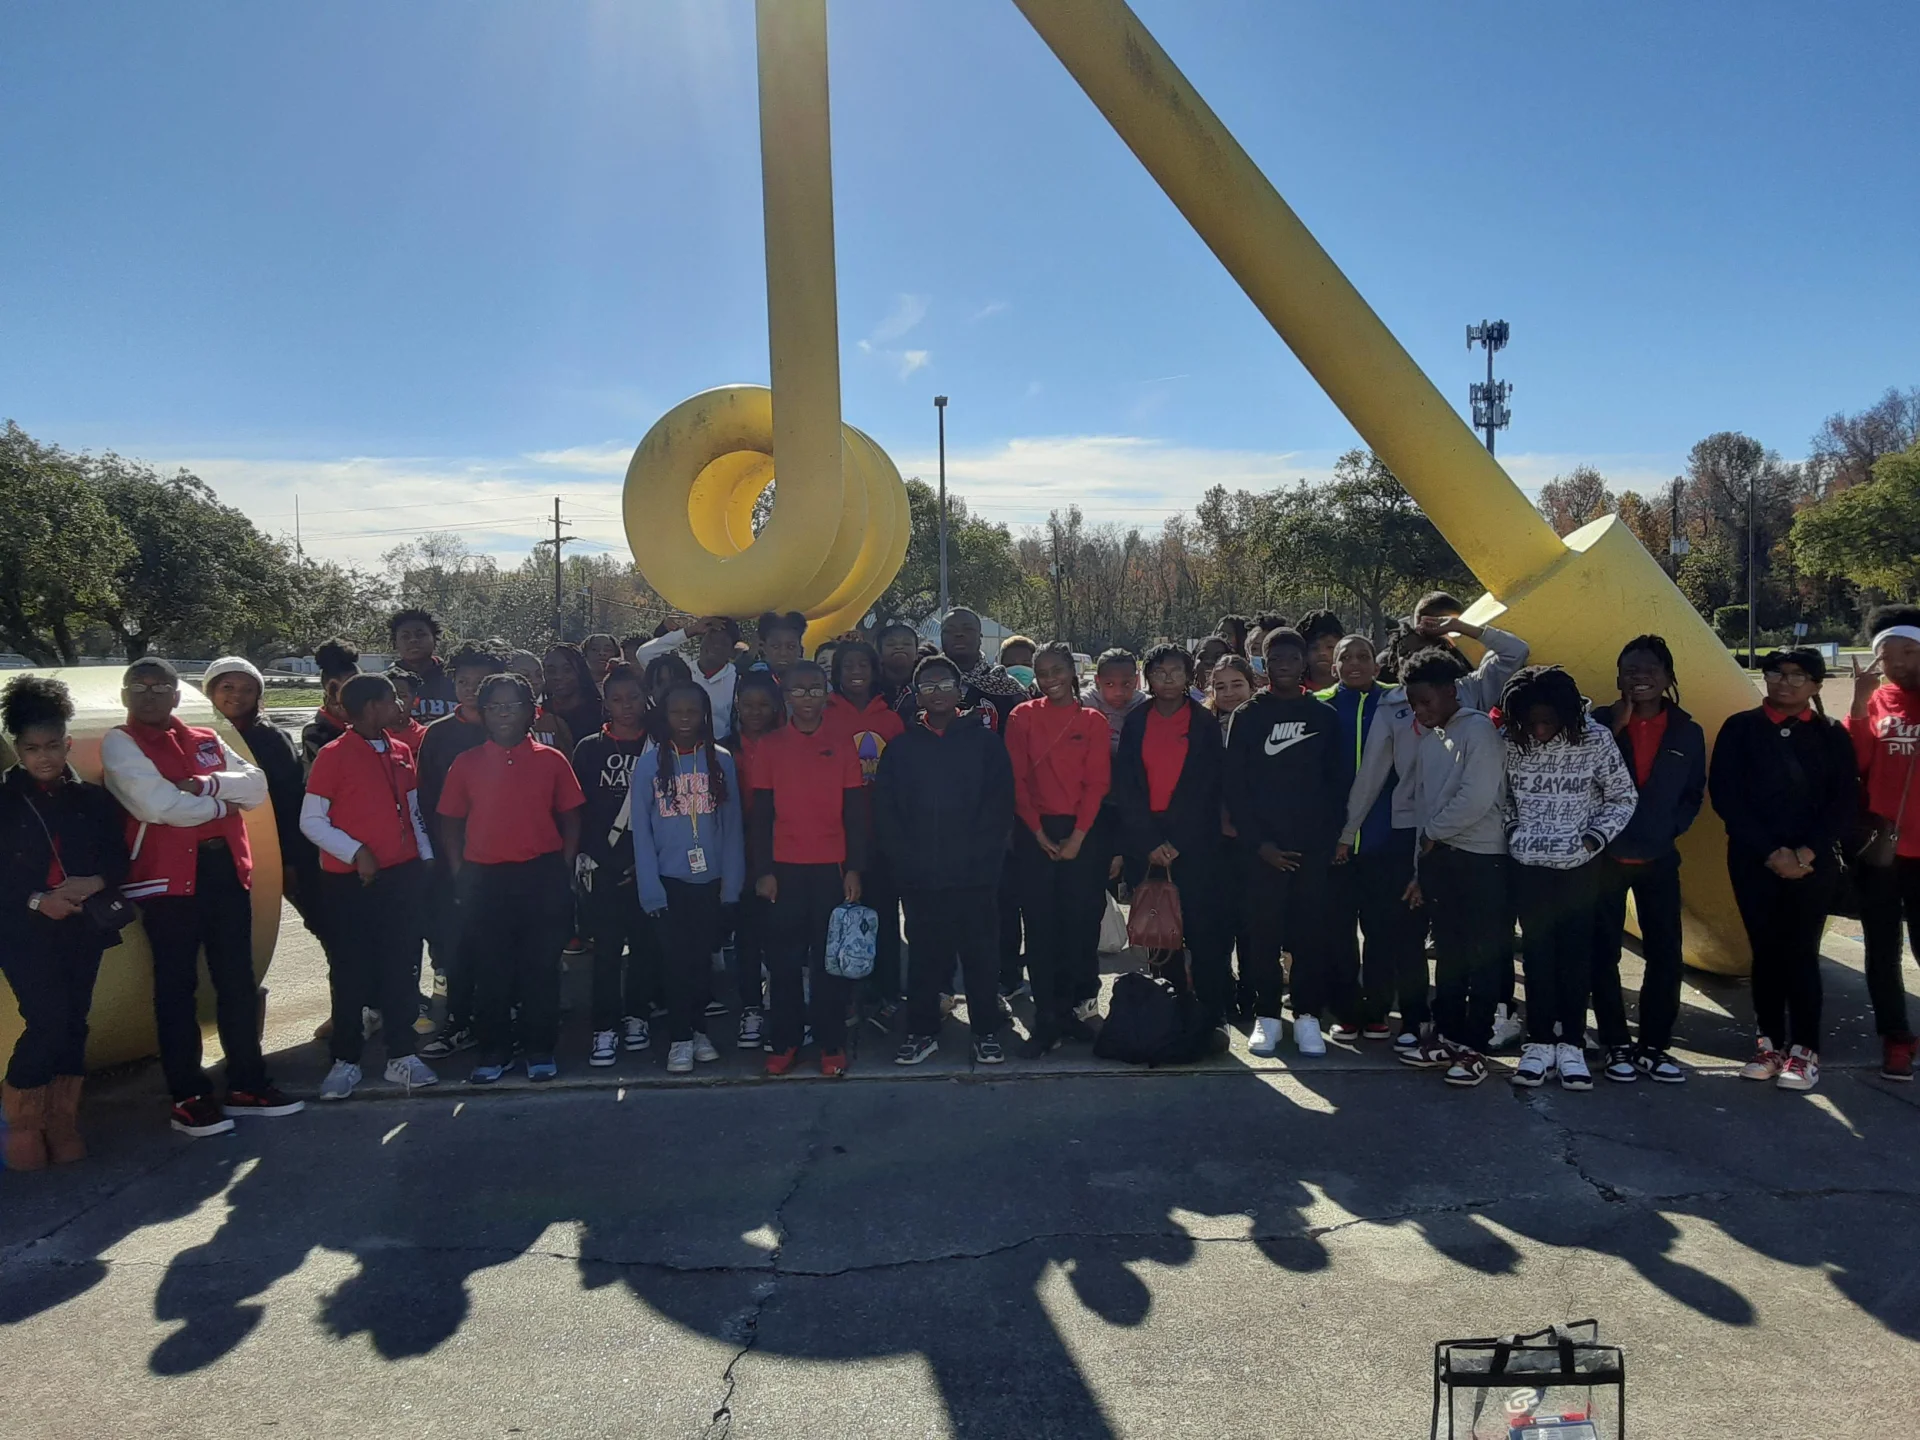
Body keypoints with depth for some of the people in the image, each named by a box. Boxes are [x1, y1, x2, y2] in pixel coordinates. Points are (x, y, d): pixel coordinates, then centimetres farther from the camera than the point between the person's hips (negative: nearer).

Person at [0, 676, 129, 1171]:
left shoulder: (93, 799, 8)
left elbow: (118, 857, 7)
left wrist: (95, 882, -13)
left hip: (82, 928, 3)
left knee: (73, 1025, 5)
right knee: (47, 1024, -11)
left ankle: (62, 1125, 17)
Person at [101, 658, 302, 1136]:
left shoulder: (206, 740, 17)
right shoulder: (119, 743, 1)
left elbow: (257, 787, 3)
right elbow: (157, 804, -14)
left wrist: (207, 783, -13)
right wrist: (219, 805, -2)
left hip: (226, 868, 5)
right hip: (168, 876, -5)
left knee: (238, 980, 8)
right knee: (177, 986, 1)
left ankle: (247, 1085, 18)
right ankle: (188, 1097, 8)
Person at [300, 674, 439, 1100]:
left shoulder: (402, 752, 9)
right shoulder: (333, 756, -7)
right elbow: (311, 821, -7)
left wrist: (426, 858, 9)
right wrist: (356, 852, -16)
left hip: (404, 876, 5)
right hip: (350, 881, -4)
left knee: (401, 969, 8)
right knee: (350, 973, 4)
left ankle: (401, 1056, 18)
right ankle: (345, 1061, 16)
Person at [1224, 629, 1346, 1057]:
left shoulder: (1325, 716, 8)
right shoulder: (1248, 716, 4)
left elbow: (1337, 781, 6)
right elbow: (1235, 786, 0)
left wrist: (1331, 837, -5)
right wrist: (1258, 842, -8)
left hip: (1314, 847, 1)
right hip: (1264, 847, -1)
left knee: (1311, 933, 3)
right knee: (1264, 933, 2)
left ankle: (1307, 1016, 13)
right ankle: (1266, 1015, 13)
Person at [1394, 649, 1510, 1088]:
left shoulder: (1478, 729, -9)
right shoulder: (1428, 738, 15)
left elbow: (1477, 798, -19)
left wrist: (1432, 833, -6)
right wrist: (1421, 869, 15)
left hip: (1481, 858, -7)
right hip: (1439, 857, 7)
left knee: (1482, 956, 0)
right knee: (1448, 953, 12)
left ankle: (1473, 1047, 7)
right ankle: (1446, 1038, 21)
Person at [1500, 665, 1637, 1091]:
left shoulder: (1595, 739, -13)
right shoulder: (1509, 741, -9)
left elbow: (1622, 798, -2)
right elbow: (1498, 793, 8)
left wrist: (1594, 838, -11)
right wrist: (1511, 829, -3)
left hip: (1580, 865, -1)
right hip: (1527, 863, 1)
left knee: (1576, 952, 6)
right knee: (1537, 952, 7)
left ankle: (1571, 1044, 16)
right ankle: (1539, 1042, 17)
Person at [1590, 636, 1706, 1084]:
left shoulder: (1687, 733, 4)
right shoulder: (1601, 724, -3)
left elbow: (1693, 794, 10)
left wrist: (1668, 829, -5)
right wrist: (1615, 730, -18)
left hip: (1659, 860, 2)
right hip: (1605, 857, -2)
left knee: (1665, 955, 5)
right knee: (1604, 953, 3)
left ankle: (1653, 1046, 19)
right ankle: (1617, 1046, 15)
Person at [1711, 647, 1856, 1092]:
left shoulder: (1831, 734, 4)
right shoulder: (1740, 728, 2)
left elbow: (1844, 800, 1)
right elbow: (1725, 795, -3)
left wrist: (1807, 852, -11)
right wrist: (1771, 852, -9)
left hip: (1814, 863, 0)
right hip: (1754, 861, 0)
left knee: (1801, 952, -1)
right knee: (1766, 950, 6)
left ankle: (1804, 1051, 8)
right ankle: (1770, 1044, 15)